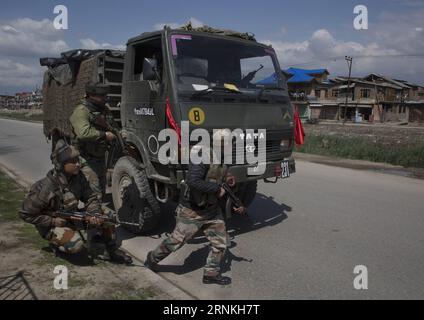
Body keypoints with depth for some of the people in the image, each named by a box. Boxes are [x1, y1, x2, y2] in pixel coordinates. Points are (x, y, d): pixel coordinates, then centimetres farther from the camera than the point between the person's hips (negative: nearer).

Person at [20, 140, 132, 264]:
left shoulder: (78, 176, -12)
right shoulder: (46, 188, -28)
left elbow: (90, 197, -5)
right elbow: (26, 214, -19)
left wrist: (94, 214, -24)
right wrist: (53, 221, -23)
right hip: (52, 224, -6)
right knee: (76, 245, -31)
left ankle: (112, 251, 5)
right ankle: (55, 241, 2)